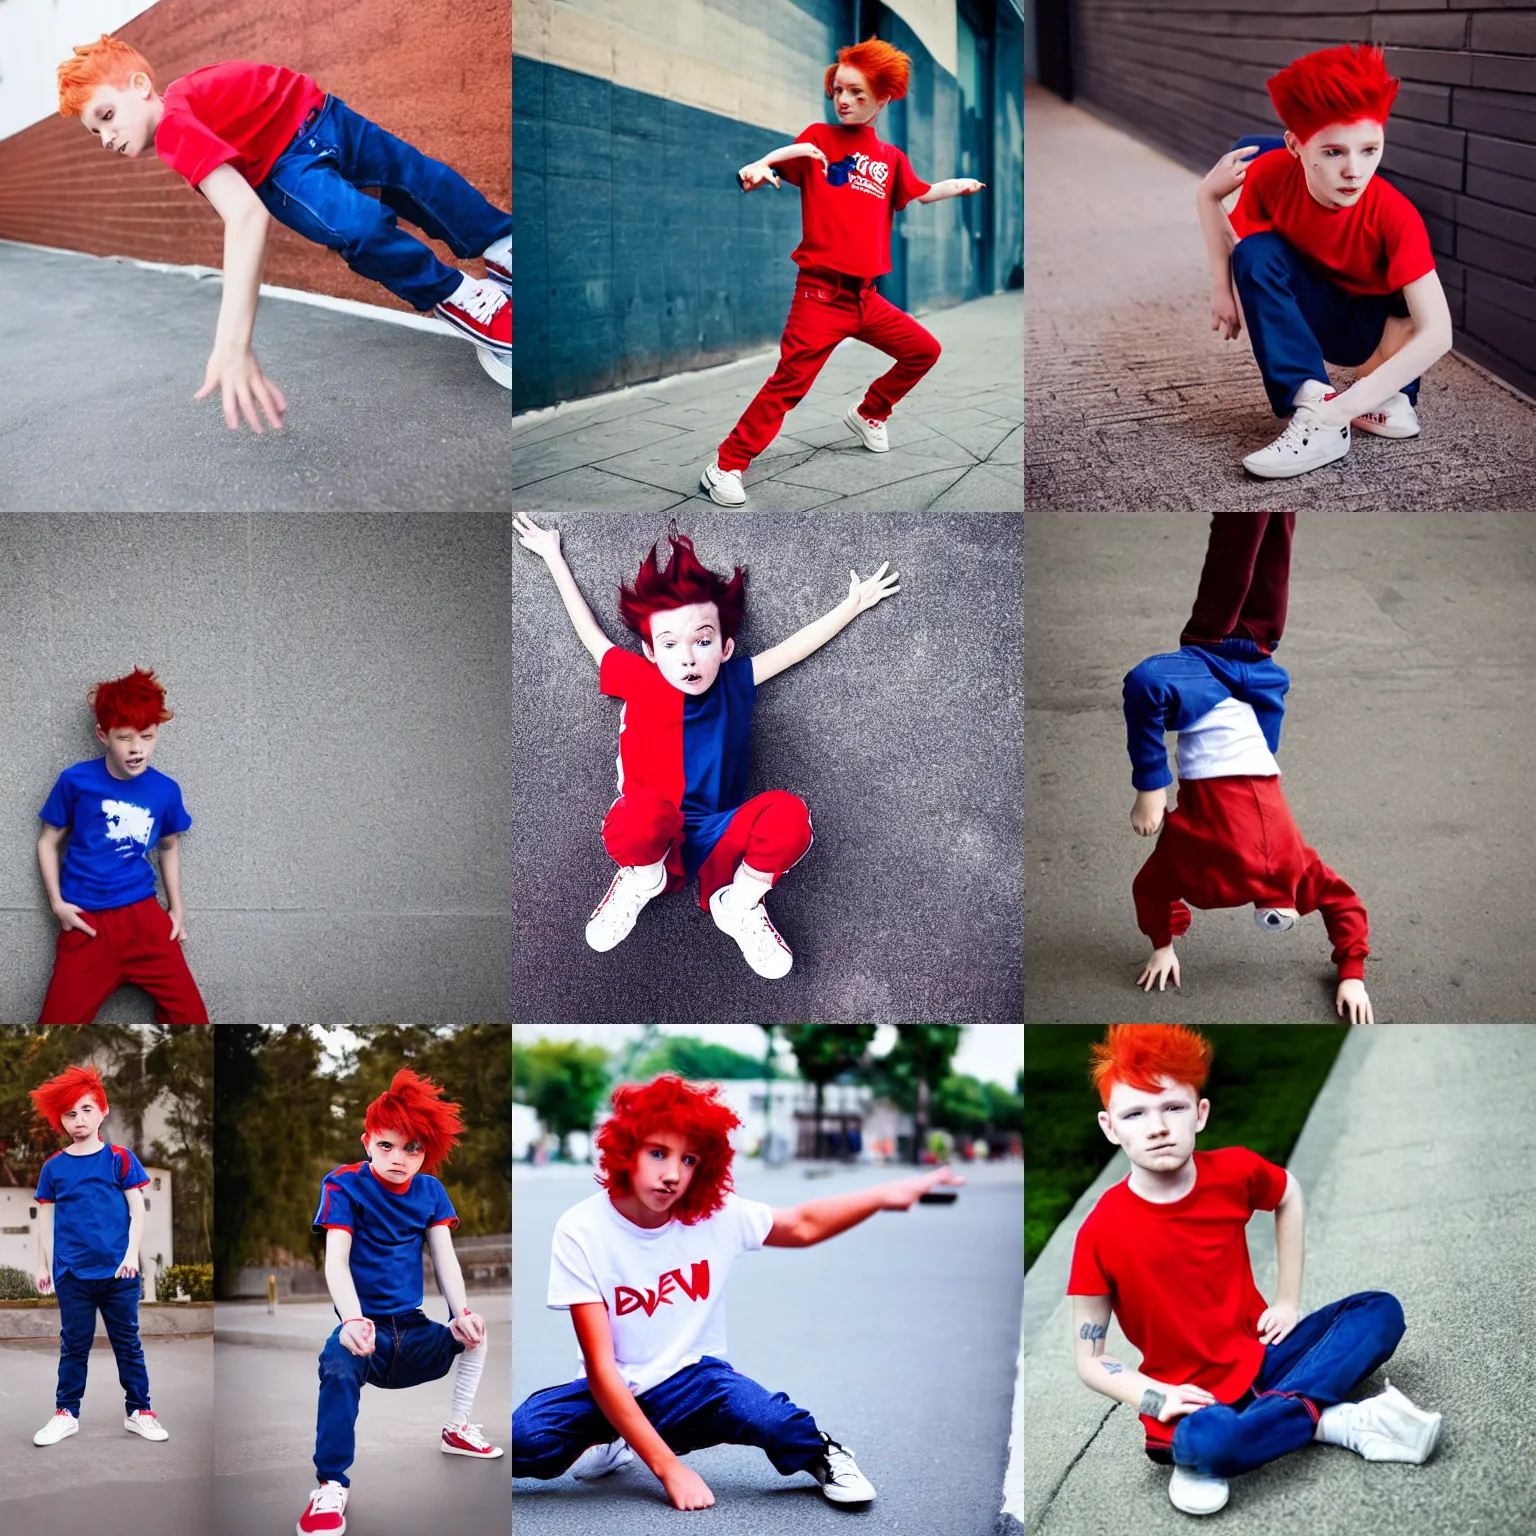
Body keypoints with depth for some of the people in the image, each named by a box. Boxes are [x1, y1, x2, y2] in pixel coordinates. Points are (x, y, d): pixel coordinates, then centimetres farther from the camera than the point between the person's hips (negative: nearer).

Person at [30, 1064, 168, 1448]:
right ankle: (66, 1414, 19)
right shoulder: (54, 1168, 3)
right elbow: (46, 1219, 8)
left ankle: (139, 1412, 15)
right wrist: (43, 1265, 6)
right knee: (74, 1345, 9)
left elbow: (137, 1211, -1)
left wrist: (131, 1255, -9)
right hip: (72, 1273, 1)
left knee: (127, 1343, 7)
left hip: (117, 1272, -1)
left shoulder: (120, 1159, -1)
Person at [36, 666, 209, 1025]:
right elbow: (48, 841, 4)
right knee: (59, 1024, -2)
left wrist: (176, 909, 15)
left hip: (143, 915, 2)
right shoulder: (75, 781, -8)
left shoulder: (166, 790, -1)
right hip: (85, 920, -2)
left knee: (191, 1016, -3)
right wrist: (57, 903, -5)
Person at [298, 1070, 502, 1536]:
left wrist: (462, 1313, -23)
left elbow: (445, 1259, -1)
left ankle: (457, 1430, 13)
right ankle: (332, 1484, -28)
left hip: (411, 1330, 6)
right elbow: (336, 1261, -20)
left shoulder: (430, 1192, 7)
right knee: (337, 1367, -37)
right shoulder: (345, 1185, -9)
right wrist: (352, 1320, -40)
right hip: (364, 1327, -6)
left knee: (474, 1336, -10)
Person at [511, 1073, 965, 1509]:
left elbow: (802, 1225, 7)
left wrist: (886, 1194, -10)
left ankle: (820, 1452, 2)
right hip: (611, 1394, 0)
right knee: (522, 1439, -30)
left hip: (688, 1383, 0)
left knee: (770, 1418, -33)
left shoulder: (716, 1215, -10)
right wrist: (669, 1467, -28)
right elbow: (602, 1367, -21)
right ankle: (611, 1447, 2)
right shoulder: (582, 1231, -19)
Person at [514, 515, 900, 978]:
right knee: (646, 807, -39)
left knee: (788, 813, -28)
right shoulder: (639, 680, -5)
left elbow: (797, 645, 12)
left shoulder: (735, 682, 1)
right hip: (649, 843, -2)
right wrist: (553, 557, 17)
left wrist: (854, 604, 17)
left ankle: (739, 903, 0)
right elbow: (589, 631, 9)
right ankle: (642, 878, -1)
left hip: (715, 845, 2)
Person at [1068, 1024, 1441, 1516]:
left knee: (1380, 1311, -8)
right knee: (1203, 1439, -39)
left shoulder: (1235, 1171, -8)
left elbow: (1289, 1196, 19)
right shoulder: (1102, 1232, -18)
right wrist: (1158, 1400, -24)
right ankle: (1336, 1422, -13)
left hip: (1263, 1354, 6)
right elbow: (1089, 1361, -9)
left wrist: (1288, 1300, 12)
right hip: (1194, 1396, -6)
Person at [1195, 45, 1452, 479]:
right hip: (1313, 319, 3)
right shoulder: (1272, 173, -25)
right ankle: (1309, 403, -32)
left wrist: (1347, 405, -44)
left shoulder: (1395, 215, -32)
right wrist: (1222, 289, -18)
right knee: (1256, 251, -26)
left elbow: (1437, 333, -37)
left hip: (1381, 330, -2)